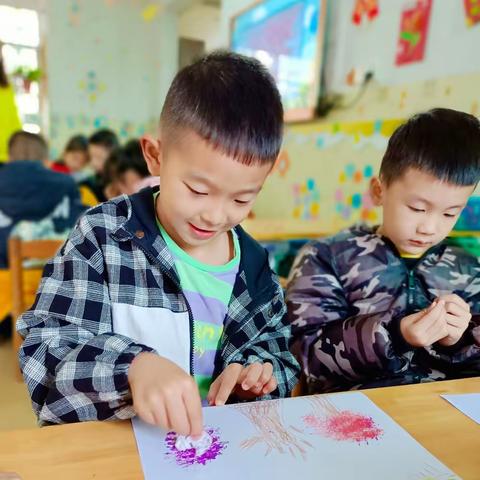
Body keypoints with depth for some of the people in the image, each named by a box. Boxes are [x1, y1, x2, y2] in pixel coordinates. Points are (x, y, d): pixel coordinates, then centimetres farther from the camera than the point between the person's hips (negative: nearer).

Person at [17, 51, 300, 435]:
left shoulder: (254, 264, 1)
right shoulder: (102, 237, -10)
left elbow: (281, 357, 10)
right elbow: (44, 355, -15)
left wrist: (260, 374, -11)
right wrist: (132, 366, -31)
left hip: (212, 444, 2)